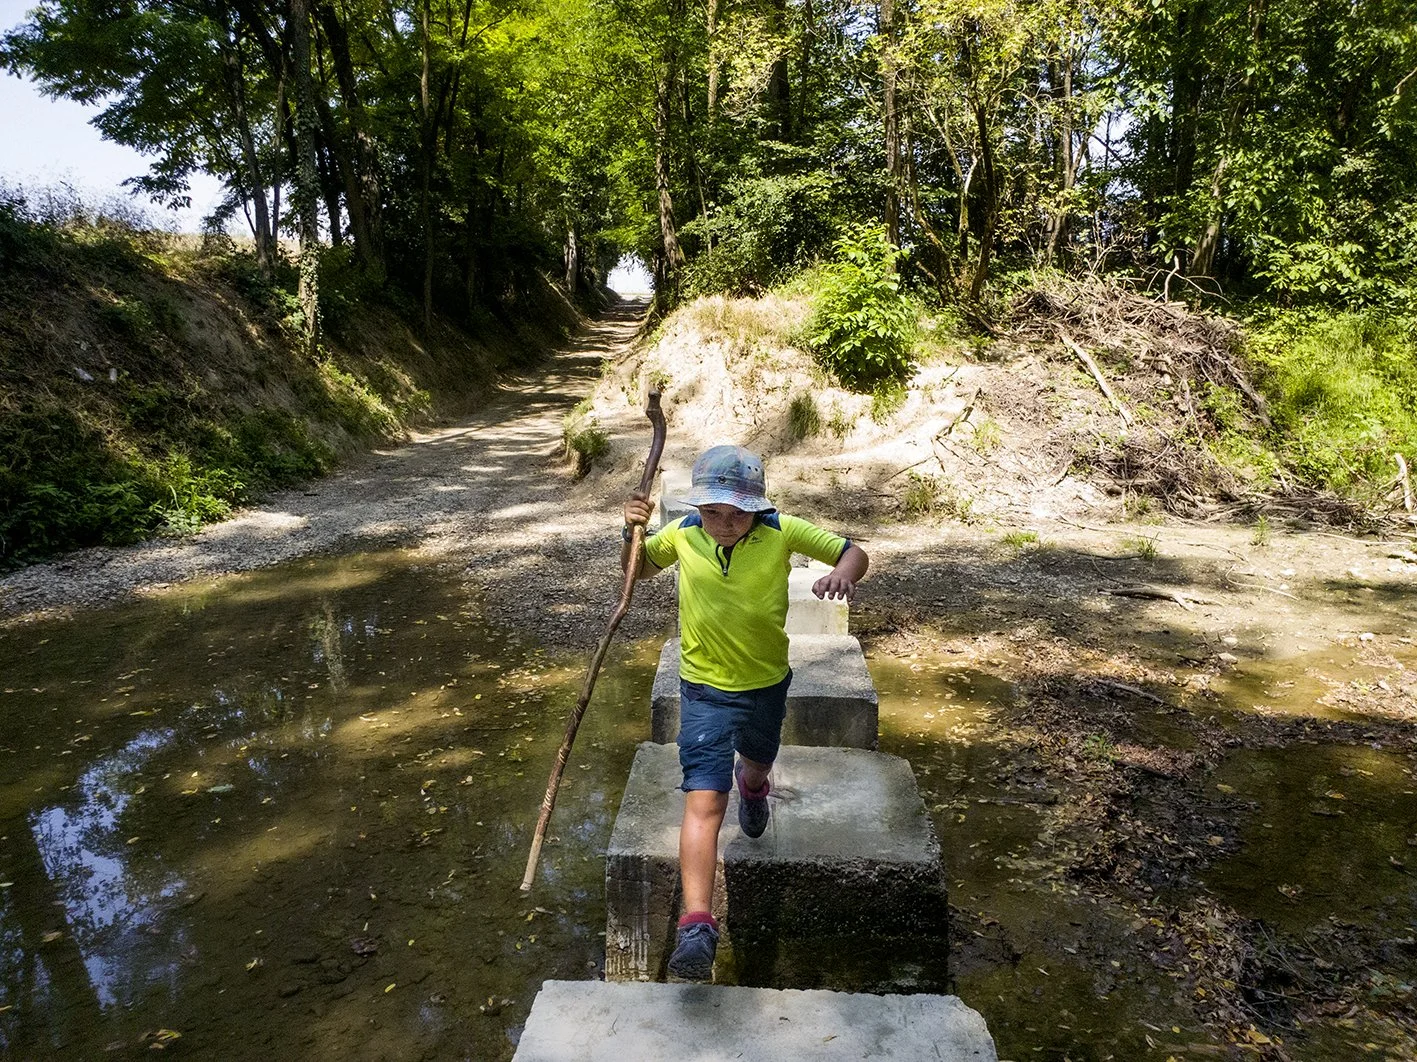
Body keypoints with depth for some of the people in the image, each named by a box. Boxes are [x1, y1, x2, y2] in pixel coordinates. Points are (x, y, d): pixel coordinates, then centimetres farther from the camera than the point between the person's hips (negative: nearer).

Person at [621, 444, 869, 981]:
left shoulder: (781, 532, -15)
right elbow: (640, 569, 7)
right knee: (704, 801, -16)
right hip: (706, 690, -2)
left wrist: (842, 573, -33)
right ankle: (697, 926, -19)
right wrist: (633, 532, -15)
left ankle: (751, 784, 69)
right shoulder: (682, 534, -12)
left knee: (757, 763, 31)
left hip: (768, 685, 2)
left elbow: (854, 551, -9)